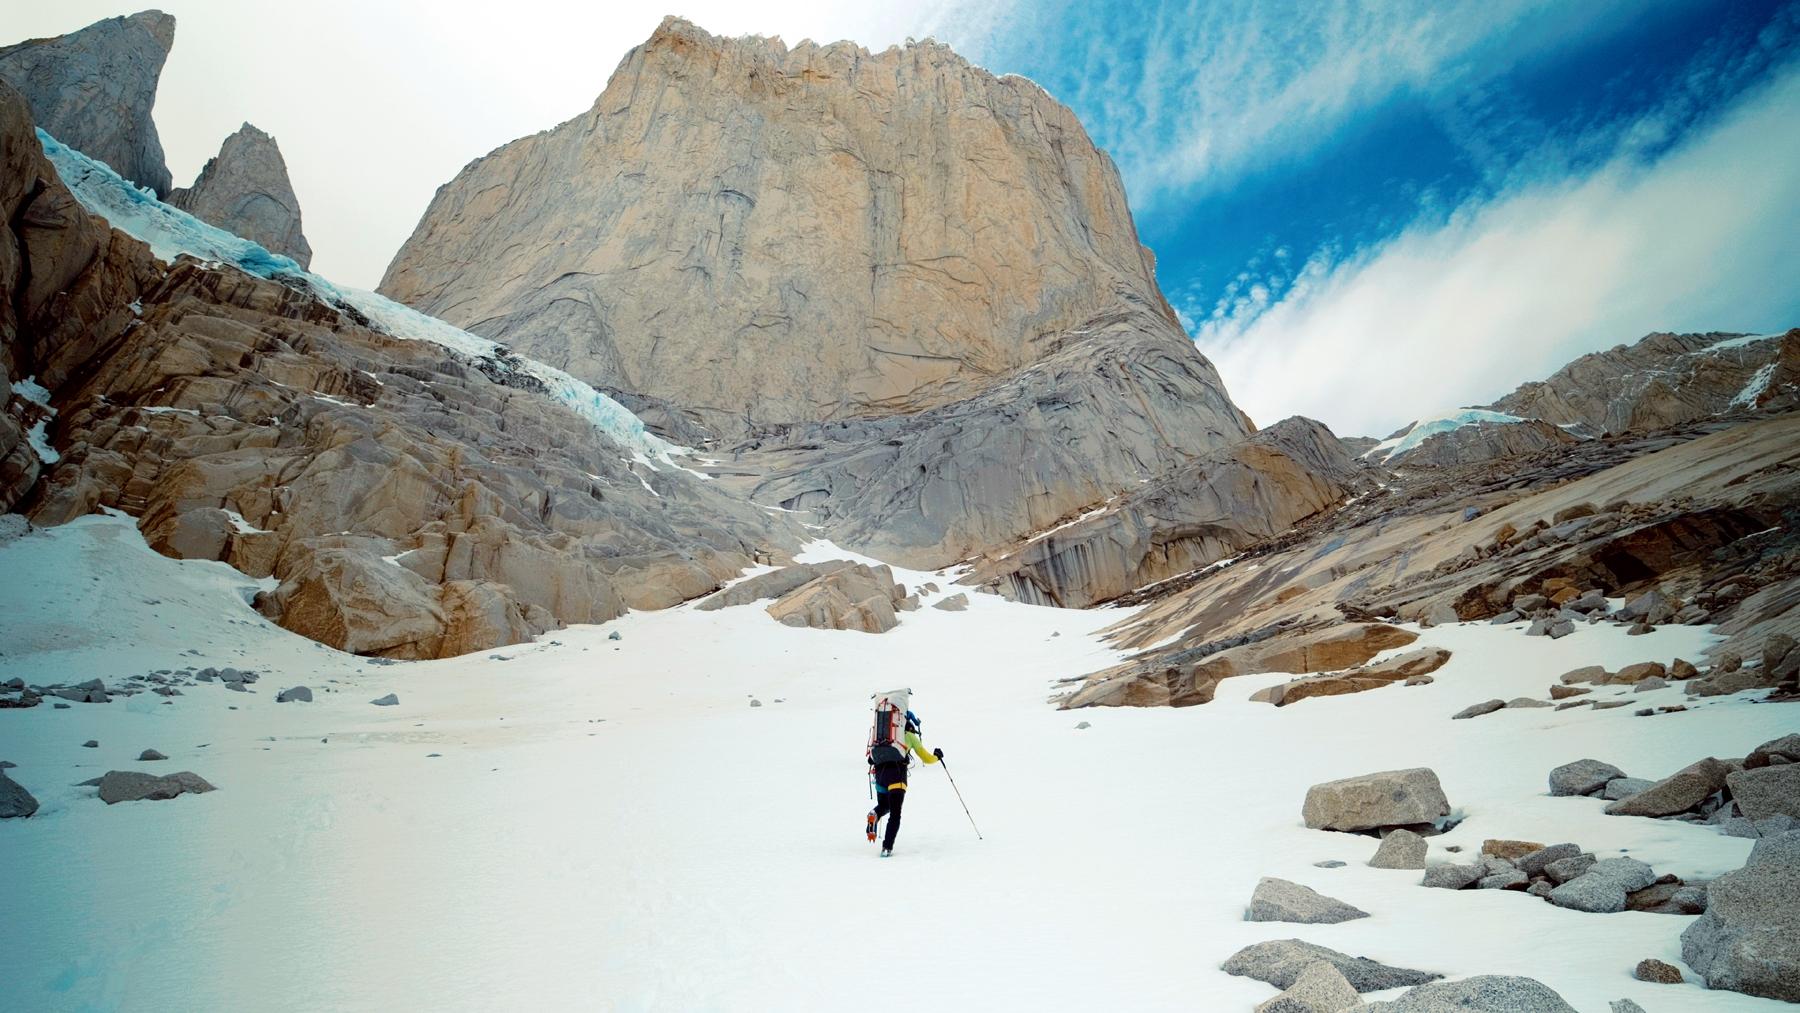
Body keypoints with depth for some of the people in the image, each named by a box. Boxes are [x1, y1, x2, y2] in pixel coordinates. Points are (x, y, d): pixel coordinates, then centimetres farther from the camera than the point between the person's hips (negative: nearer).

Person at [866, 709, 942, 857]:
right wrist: (937, 756, 39)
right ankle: (887, 847, -17)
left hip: (879, 772, 4)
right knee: (895, 814, -3)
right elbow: (927, 759, 20)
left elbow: (871, 758, 26)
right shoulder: (910, 736, 16)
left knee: (883, 806, 26)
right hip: (897, 774, -4)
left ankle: (874, 814, -6)